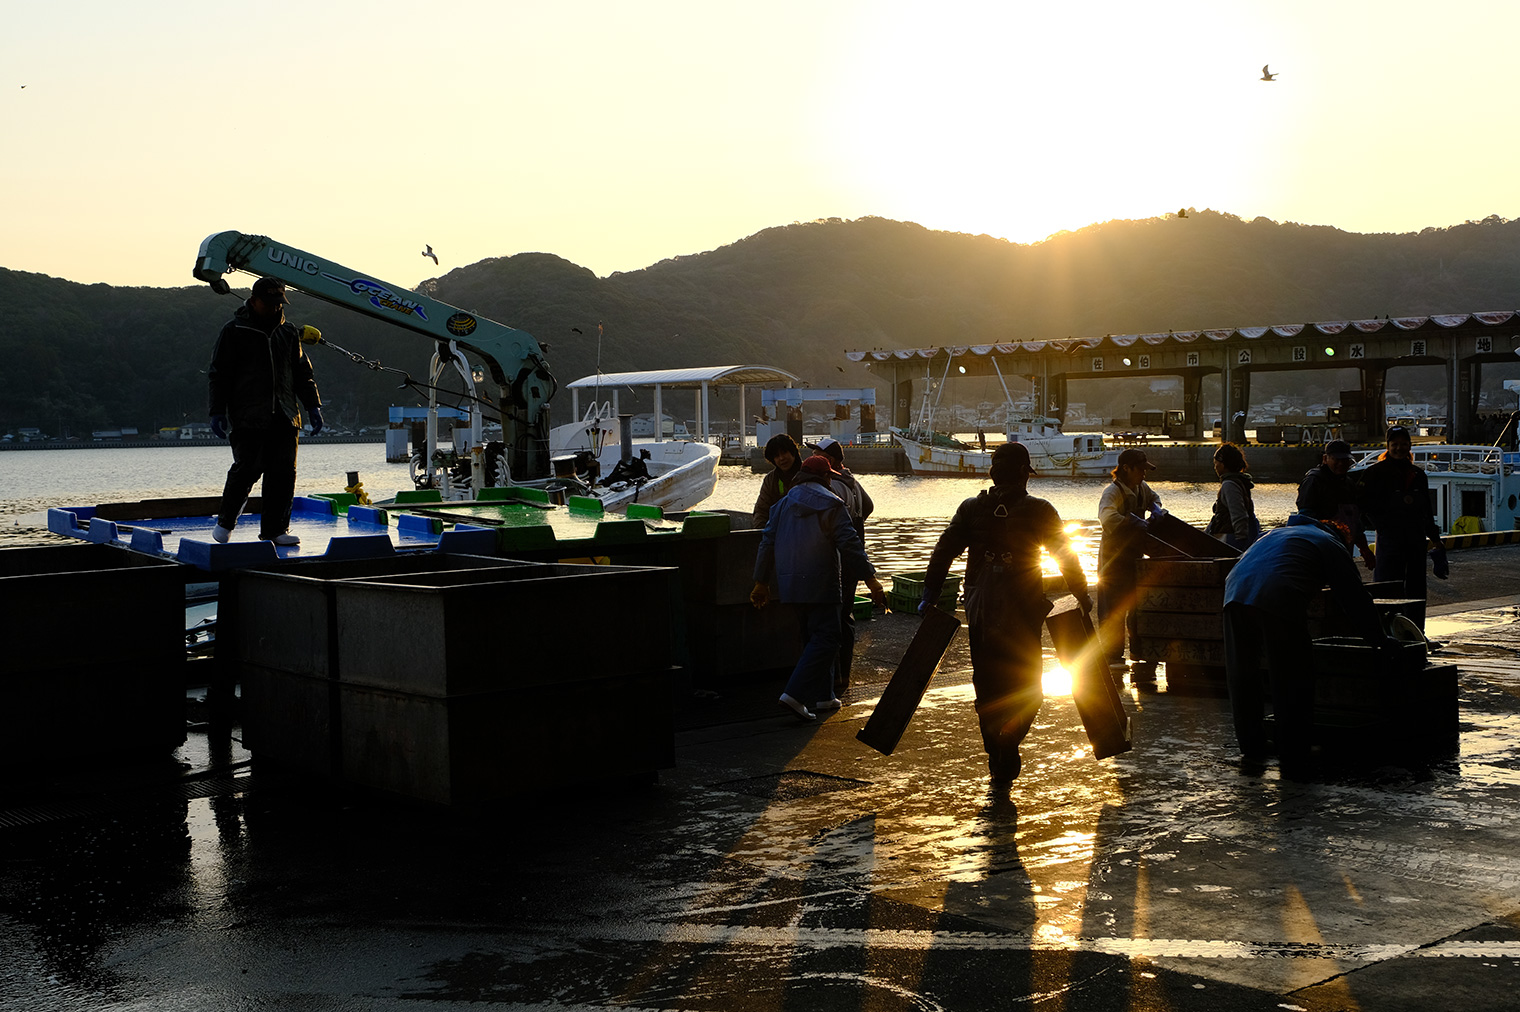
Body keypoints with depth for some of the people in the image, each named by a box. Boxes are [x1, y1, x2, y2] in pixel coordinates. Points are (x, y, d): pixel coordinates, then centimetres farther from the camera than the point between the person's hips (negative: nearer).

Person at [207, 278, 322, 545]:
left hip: (285, 417, 5)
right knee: (249, 468, -13)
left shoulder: (288, 333, 17)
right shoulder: (234, 332, 3)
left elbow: (302, 373, 22)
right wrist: (217, 412, -5)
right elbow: (219, 374, 2)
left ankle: (274, 529, 7)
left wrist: (313, 406, 13)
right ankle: (225, 522, 8)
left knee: (283, 472, -1)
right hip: (248, 416, -5)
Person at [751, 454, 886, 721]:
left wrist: (761, 582, 19)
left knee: (814, 637, 18)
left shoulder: (783, 504, 12)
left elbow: (767, 543, 13)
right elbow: (850, 544, -11)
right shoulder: (830, 504, -5)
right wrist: (871, 579, -8)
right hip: (820, 584, -7)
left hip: (789, 584, 7)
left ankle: (824, 696, 20)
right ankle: (794, 694, -18)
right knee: (825, 639, -5)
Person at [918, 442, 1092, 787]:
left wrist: (929, 595, 8)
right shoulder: (1039, 511, -3)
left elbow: (944, 551, 2)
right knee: (1026, 687, 9)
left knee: (988, 690, 13)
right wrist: (1081, 596, 13)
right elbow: (1066, 555, 1)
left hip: (980, 613, 3)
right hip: (1023, 614, -3)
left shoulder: (971, 508, 4)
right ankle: (1008, 741, -13)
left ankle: (999, 763, 17)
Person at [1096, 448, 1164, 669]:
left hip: (1134, 554, 8)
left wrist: (1156, 508, 7)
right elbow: (1107, 516, -40)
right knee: (1114, 608, -6)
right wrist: (1140, 525, -38)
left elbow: (1153, 497, 30)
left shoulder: (1141, 487, 6)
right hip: (1114, 556, -8)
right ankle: (1113, 656, -1)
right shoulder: (1113, 491, -20)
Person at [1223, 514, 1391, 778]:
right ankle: (1293, 762, 11)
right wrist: (1379, 640, 35)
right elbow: (1356, 599, 23)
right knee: (1291, 682, 7)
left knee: (1242, 677, 16)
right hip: (1279, 601, -5)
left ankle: (1251, 752, 23)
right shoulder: (1332, 546, 21)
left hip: (1235, 594, 5)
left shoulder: (1276, 533, 39)